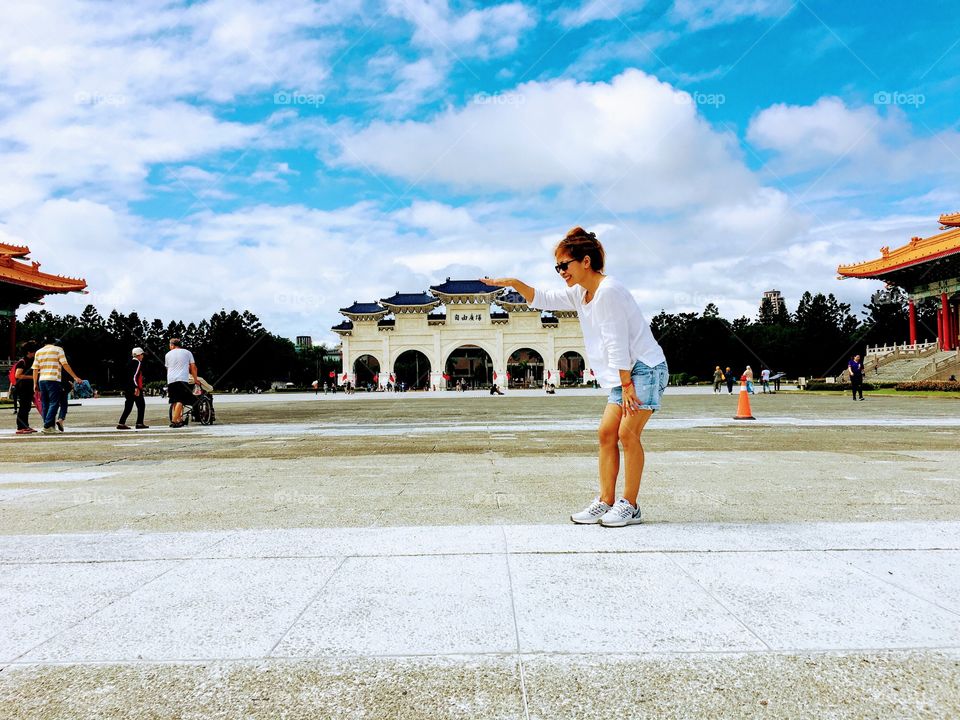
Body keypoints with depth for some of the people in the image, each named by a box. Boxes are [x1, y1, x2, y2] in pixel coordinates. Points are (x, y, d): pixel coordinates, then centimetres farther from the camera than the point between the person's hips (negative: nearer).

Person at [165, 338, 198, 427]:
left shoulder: (168, 354, 19)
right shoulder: (187, 352, 11)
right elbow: (193, 367, 10)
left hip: (170, 380, 4)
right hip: (182, 379, -4)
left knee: (175, 401, 11)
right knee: (180, 401, -10)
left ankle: (179, 419, 11)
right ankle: (174, 421, -20)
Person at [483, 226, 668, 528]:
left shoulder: (608, 291, -18)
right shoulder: (580, 294, 10)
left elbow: (617, 342, -20)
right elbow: (543, 299, 18)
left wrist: (626, 385, -20)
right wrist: (514, 283, 3)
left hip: (645, 368, -9)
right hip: (627, 374, 9)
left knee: (628, 433, -11)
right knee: (606, 432, 4)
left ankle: (629, 506, -1)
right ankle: (605, 501, 9)